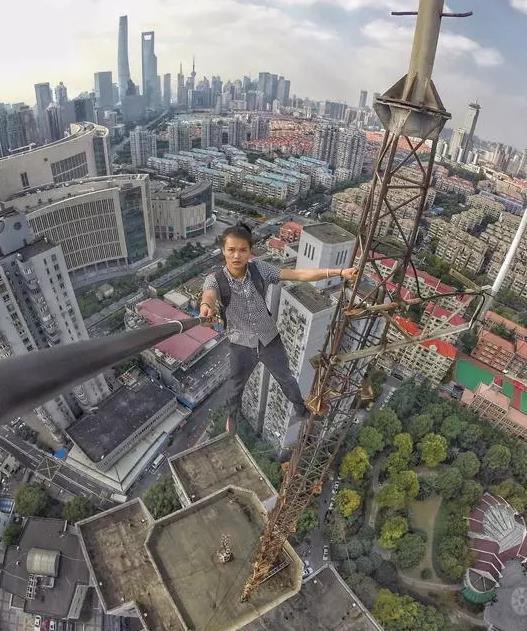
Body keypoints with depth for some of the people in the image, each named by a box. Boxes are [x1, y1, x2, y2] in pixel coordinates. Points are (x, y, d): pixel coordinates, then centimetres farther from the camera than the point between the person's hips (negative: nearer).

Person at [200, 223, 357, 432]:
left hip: (269, 339, 1)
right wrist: (206, 306, -72)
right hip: (241, 346, -1)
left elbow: (298, 274, -21)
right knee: (236, 385, 25)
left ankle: (300, 407, 55)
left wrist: (339, 272, -29)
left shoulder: (260, 269, -18)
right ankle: (232, 414, 58)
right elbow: (208, 294, -46)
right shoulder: (215, 279, -23)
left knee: (285, 377, 24)